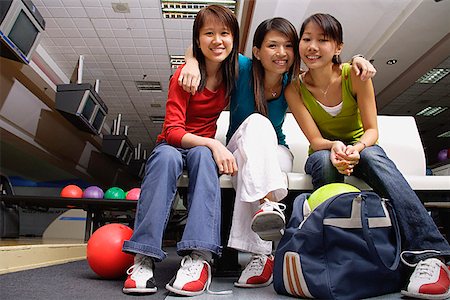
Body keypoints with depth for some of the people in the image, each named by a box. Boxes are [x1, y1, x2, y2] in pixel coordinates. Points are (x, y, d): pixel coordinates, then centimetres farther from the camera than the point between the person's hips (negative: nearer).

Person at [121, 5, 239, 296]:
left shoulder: (235, 71, 0)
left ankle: (199, 257, -42)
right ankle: (143, 258, -35)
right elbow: (172, 130, -18)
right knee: (167, 157, -36)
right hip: (173, 144, -1)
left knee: (202, 155, -34)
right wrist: (213, 143, -34)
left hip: (206, 147, 2)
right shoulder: (185, 75, -12)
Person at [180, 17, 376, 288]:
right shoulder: (243, 68, -11)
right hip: (239, 150, -1)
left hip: (275, 152, 1)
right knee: (256, 122, -36)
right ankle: (269, 203, -51)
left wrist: (356, 61, -13)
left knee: (250, 168, -38)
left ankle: (261, 253, -44)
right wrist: (192, 63, -26)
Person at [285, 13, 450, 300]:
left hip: (362, 147, 0)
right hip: (324, 152, 1)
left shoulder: (354, 75, -12)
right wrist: (335, 147, -39)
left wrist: (357, 147, -35)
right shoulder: (295, 89, -11)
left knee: (372, 155, -34)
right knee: (323, 161, -35)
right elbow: (315, 140, -16)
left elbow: (372, 129, -12)